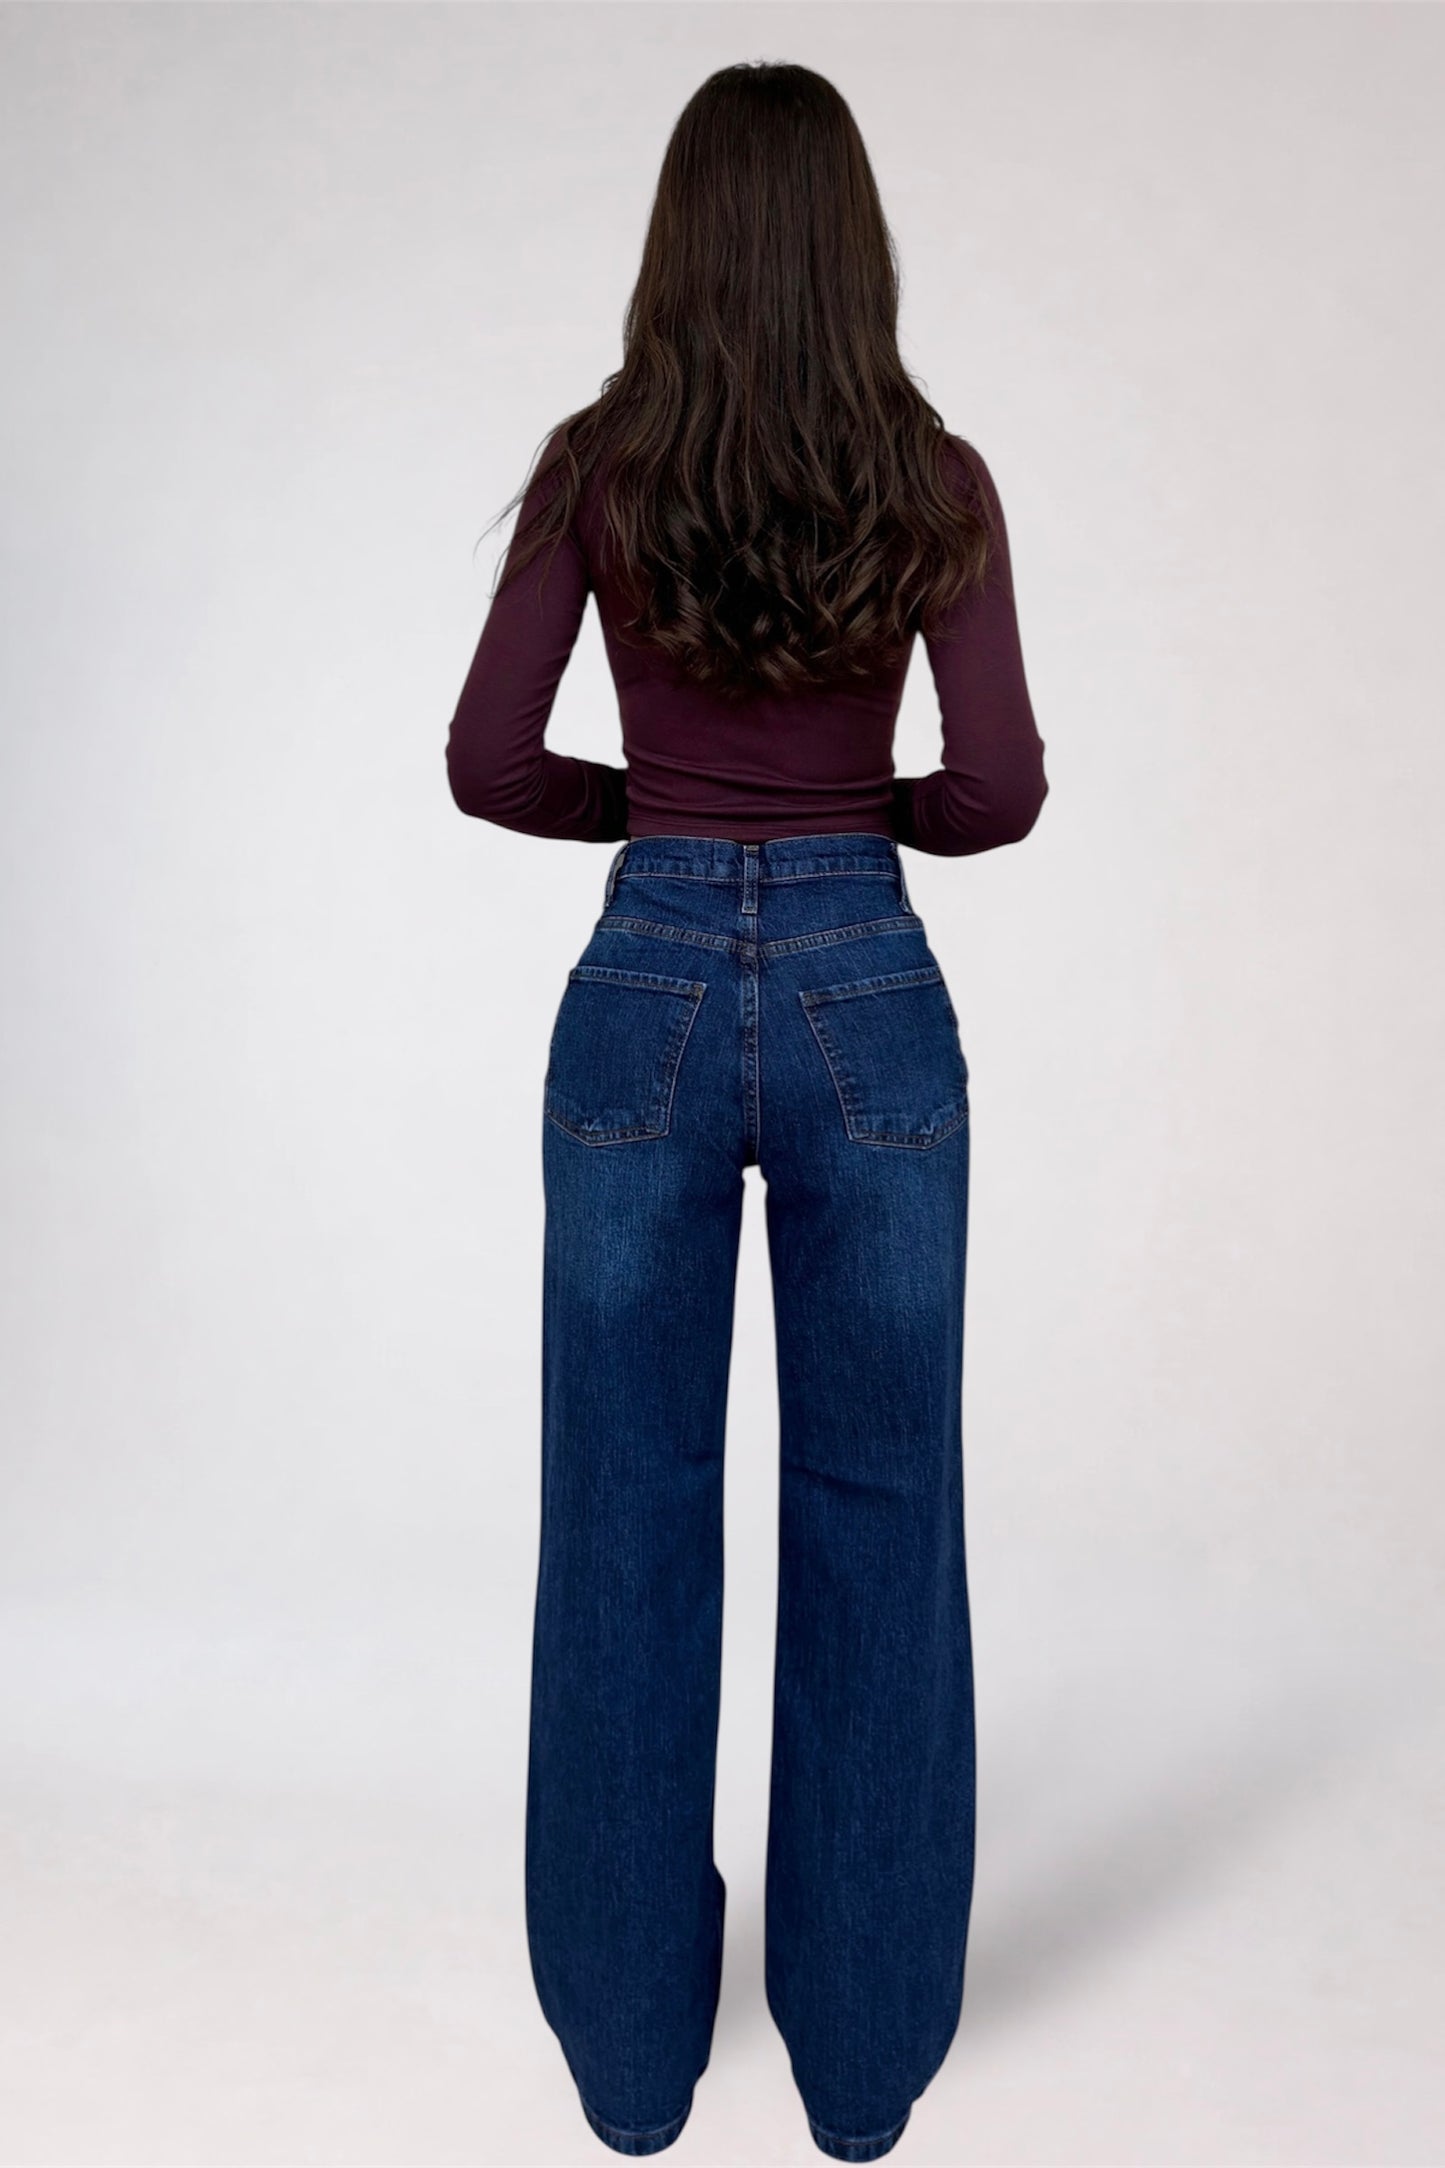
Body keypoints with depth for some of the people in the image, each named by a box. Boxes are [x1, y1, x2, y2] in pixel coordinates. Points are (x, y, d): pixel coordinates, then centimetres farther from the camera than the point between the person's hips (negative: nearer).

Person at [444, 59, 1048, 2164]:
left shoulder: (594, 468, 0)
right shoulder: (935, 477, 0)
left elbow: (492, 765, -3)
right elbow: (1000, 791, -6)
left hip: (650, 990, 0)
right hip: (866, 995, 0)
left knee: (629, 1519, 11)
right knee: (876, 1518, 12)